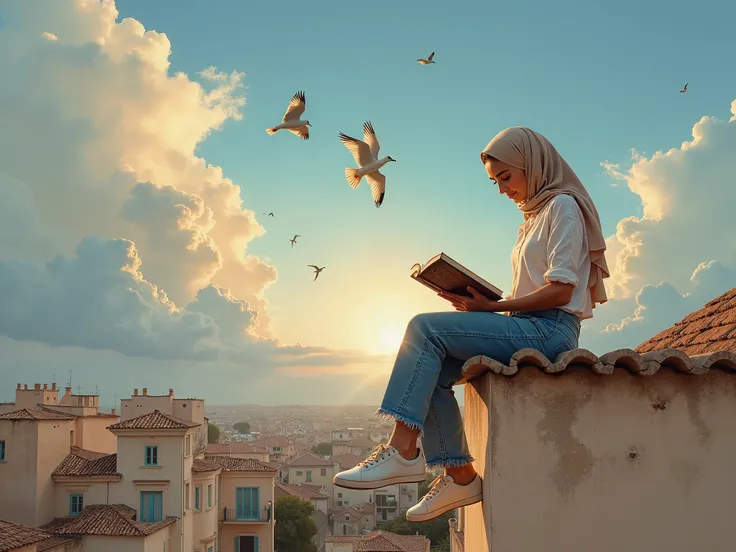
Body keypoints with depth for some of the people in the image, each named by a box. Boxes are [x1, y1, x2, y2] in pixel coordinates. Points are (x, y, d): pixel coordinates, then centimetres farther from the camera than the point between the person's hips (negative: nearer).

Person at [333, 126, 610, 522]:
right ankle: (460, 476, -7)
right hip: (528, 330, 9)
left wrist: (492, 307, -18)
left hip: (550, 329, -9)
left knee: (424, 327, -21)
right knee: (433, 371, -6)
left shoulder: (563, 206, -3)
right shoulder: (535, 216, 26)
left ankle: (403, 451, -26)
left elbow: (560, 291, -14)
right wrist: (483, 301, 4)